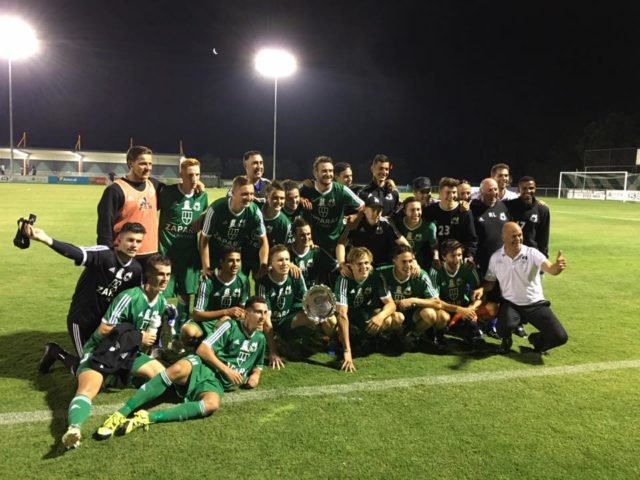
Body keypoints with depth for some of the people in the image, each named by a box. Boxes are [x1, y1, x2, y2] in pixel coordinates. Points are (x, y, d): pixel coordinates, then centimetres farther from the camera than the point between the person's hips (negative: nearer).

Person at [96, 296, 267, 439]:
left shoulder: (260, 339, 17)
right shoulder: (231, 326, 2)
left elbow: (258, 365, 34)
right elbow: (202, 349, -5)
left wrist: (255, 375, 10)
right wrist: (226, 370, -9)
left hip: (216, 383, 3)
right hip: (201, 367, -2)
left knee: (212, 404, -37)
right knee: (179, 368, -41)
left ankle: (148, 418, -39)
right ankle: (121, 413, -37)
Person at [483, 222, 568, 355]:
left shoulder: (532, 253, -12)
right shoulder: (495, 258, -4)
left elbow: (550, 269, -30)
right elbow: (490, 282, 8)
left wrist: (557, 266, -54)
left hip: (535, 304, 0)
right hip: (510, 304, 0)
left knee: (559, 336, -15)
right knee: (504, 328, -33)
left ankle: (537, 339, 22)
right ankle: (506, 341, 8)